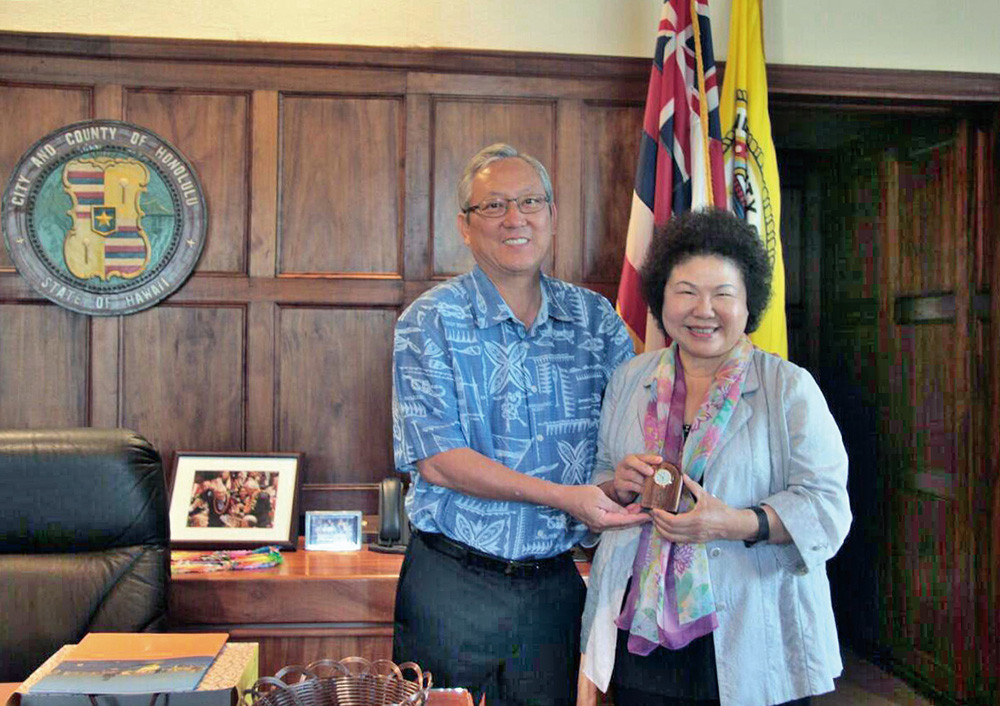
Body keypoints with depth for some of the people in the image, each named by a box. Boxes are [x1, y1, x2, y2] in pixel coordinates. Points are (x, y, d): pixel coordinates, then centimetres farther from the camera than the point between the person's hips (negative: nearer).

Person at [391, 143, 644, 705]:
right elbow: (437, 460, -15)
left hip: (555, 584, 3)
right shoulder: (430, 322, -8)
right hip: (453, 584, -3)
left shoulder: (595, 318, 3)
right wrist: (564, 497, -20)